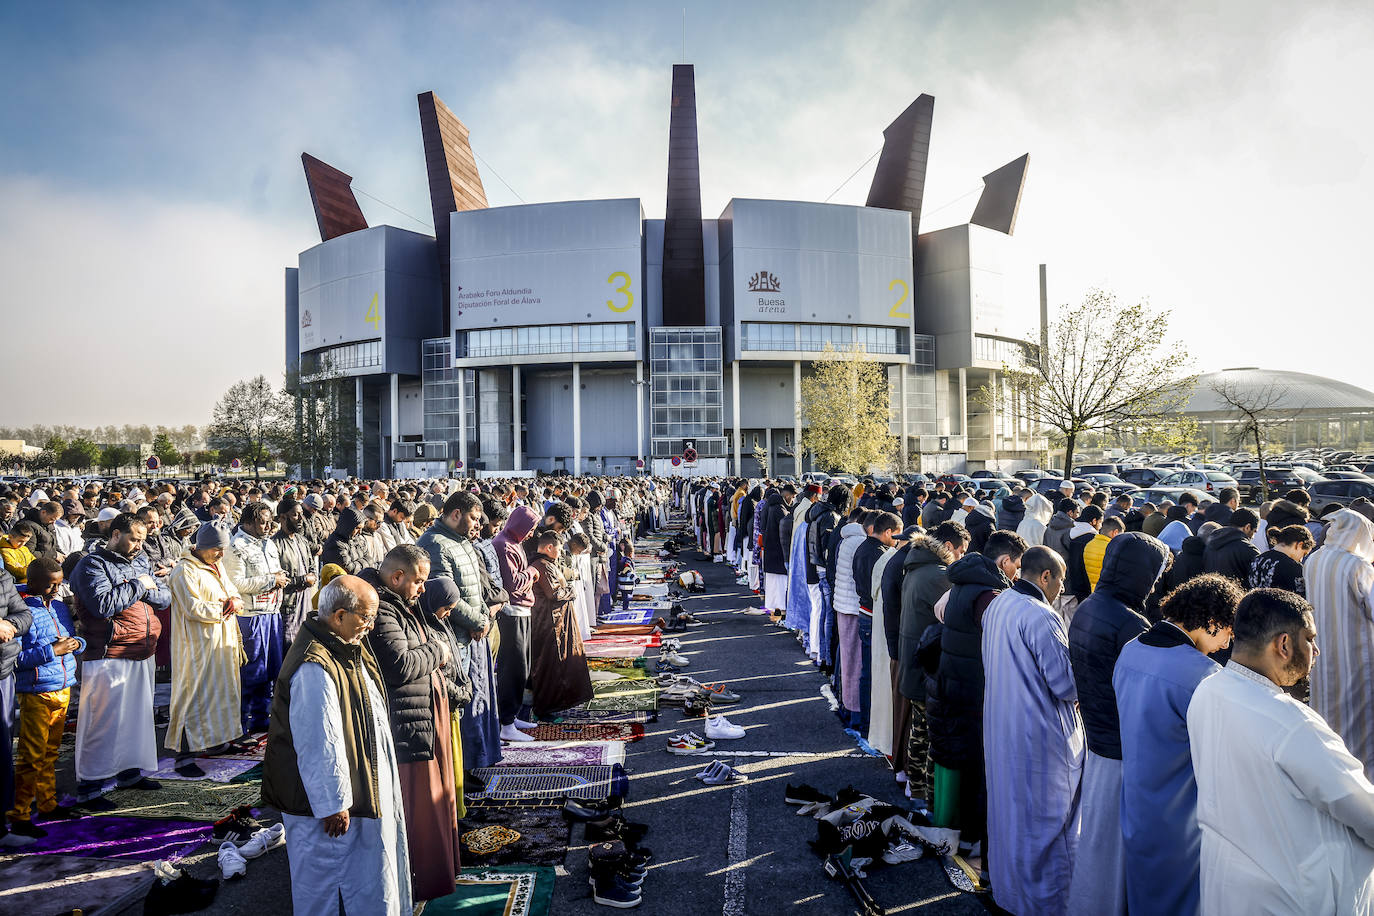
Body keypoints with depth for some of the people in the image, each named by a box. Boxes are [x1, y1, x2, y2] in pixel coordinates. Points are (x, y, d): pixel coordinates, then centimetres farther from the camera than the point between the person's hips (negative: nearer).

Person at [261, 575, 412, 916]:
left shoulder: (345, 647, 3)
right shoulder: (314, 670, -30)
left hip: (365, 780, 10)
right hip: (323, 797, -10)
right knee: (321, 876, 9)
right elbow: (320, 747, -27)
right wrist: (333, 805, -20)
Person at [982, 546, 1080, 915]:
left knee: (1006, 807, 20)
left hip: (999, 728, 8)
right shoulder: (1041, 617, -22)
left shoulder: (995, 607, 4)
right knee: (1044, 816, 6)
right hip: (1040, 735, -8)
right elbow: (1066, 683, -20)